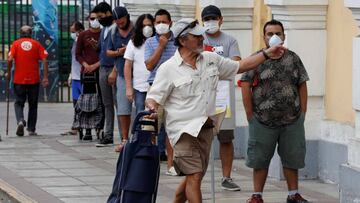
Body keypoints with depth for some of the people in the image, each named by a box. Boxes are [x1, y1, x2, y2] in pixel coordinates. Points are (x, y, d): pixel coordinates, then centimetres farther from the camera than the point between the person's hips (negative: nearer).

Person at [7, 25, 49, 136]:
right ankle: (31, 129, 11)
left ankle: (20, 120, -20)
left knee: (19, 102, 7)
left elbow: (10, 59, -10)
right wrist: (45, 77, -4)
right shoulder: (36, 44, 4)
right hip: (34, 80, 1)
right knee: (33, 105, 12)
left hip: (19, 80, -1)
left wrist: (9, 73, 3)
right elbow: (44, 60, -5)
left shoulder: (16, 43, 3)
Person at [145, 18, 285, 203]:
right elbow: (152, 98, -7)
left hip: (206, 129, 6)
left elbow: (240, 66, 19)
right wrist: (152, 109, -30)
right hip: (184, 130, -6)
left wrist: (266, 54, 15)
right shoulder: (168, 69, -7)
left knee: (193, 177, 12)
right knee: (194, 176, -13)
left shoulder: (211, 60, 9)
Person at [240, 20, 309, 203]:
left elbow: (302, 86, 9)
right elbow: (245, 86, -4)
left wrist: (302, 113, 3)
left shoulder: (293, 59, 6)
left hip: (292, 120, 2)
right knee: (260, 159, 4)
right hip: (263, 120, -2)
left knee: (292, 158, 8)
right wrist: (251, 117, -7)